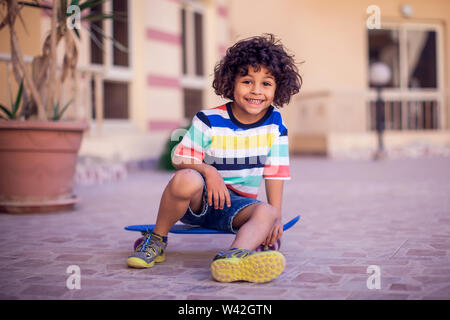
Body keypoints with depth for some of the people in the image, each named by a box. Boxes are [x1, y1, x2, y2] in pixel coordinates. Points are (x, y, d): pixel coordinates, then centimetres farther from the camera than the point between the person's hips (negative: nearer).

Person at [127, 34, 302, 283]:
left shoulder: (274, 125, -2)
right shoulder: (209, 121, -11)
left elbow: (275, 172, 1)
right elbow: (180, 159, -7)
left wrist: (276, 216, -6)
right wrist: (208, 171, -26)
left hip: (238, 203, 3)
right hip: (199, 199, -3)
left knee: (266, 212, -29)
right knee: (186, 179, -37)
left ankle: (232, 257, -59)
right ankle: (156, 240, -14)